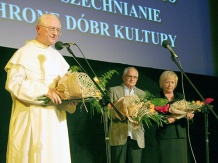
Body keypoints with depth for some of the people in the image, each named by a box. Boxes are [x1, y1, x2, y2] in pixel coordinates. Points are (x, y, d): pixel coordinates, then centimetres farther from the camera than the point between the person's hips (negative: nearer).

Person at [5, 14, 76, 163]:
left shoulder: (57, 56, 16)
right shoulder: (25, 53, -6)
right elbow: (13, 83, -15)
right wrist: (45, 91, -21)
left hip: (55, 116, 7)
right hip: (32, 116, -7)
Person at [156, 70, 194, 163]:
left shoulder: (181, 97, 14)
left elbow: (188, 113, 9)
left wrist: (189, 116, -13)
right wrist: (164, 118, -22)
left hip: (180, 136, 4)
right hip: (165, 137, -4)